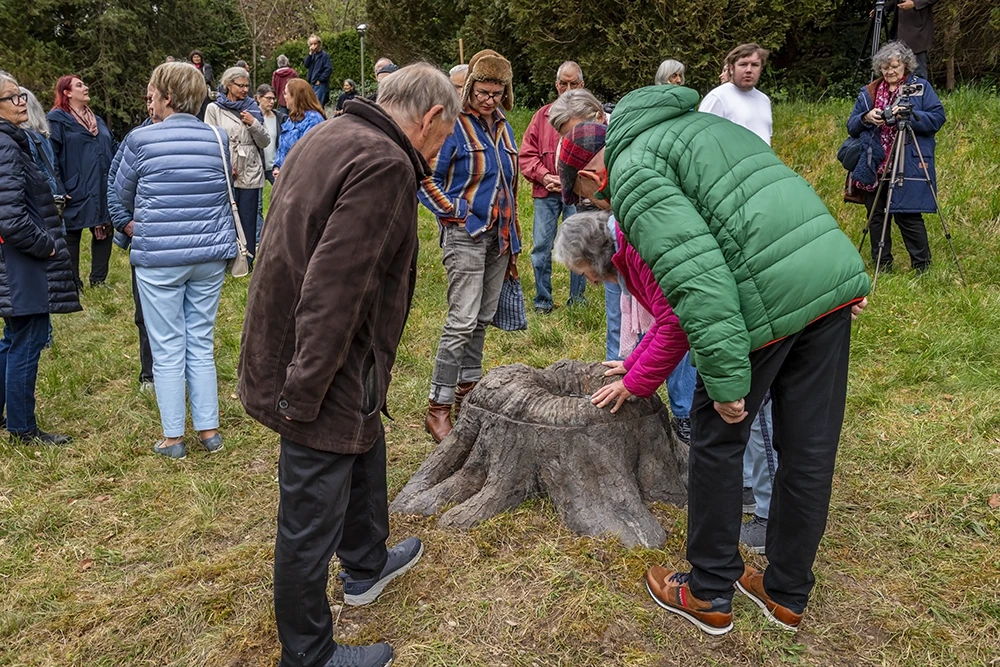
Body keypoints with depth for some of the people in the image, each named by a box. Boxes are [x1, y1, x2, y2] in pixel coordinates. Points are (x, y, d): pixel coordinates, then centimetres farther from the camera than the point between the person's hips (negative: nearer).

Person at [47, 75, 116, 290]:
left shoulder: (96, 119, 18)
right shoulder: (57, 119, -6)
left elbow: (111, 151, 22)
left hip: (103, 192, 7)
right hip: (75, 192, -7)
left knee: (103, 233, 11)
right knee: (72, 236, 3)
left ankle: (98, 280, 23)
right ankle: (73, 284, 11)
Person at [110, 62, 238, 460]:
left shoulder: (141, 139, -7)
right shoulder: (218, 139, 2)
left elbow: (122, 195, 7)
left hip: (159, 258, -3)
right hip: (210, 255, 4)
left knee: (167, 349, 6)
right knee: (202, 344, 13)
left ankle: (173, 438, 14)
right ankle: (209, 431, 19)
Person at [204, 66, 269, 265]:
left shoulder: (252, 108, 12)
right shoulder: (214, 109, 3)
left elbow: (265, 142, 9)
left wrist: (254, 124, -6)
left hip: (250, 172, 3)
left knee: (248, 219, 5)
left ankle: (247, 260, 13)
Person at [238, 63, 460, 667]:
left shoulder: (330, 137, 9)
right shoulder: (386, 165, -22)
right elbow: (333, 289, -28)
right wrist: (303, 392, -22)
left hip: (284, 343, 10)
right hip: (324, 375, -10)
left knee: (364, 453, 30)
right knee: (311, 520, 7)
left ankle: (367, 565, 53)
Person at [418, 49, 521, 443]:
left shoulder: (503, 127, 13)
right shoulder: (454, 124, -9)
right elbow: (426, 177, -10)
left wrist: (512, 237, 19)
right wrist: (451, 212, -14)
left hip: (498, 235, 7)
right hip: (466, 234, -7)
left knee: (483, 318, 13)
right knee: (462, 320, -11)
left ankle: (468, 388, 29)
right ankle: (437, 408, -3)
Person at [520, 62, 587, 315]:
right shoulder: (542, 115, 12)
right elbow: (526, 154, 8)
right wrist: (545, 176, -7)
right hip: (546, 192, 2)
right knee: (541, 246, 1)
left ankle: (577, 299, 20)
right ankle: (543, 301, 13)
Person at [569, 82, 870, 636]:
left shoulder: (631, 172, -3)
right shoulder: (699, 121, 26)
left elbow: (692, 270, -19)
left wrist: (725, 378, -17)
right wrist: (849, 278, 21)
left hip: (770, 296, -8)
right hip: (838, 278, 8)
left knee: (718, 440, 12)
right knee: (809, 447, 16)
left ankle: (709, 595, 27)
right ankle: (787, 595, 34)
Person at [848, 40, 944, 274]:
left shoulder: (921, 87, 6)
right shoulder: (868, 92, 14)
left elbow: (937, 118, -4)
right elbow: (851, 126, 10)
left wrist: (909, 115, -18)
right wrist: (865, 118, -11)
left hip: (909, 166, -4)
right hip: (874, 167, 4)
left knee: (908, 215, -6)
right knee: (876, 216, 7)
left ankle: (922, 265, 6)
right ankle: (882, 266, 18)